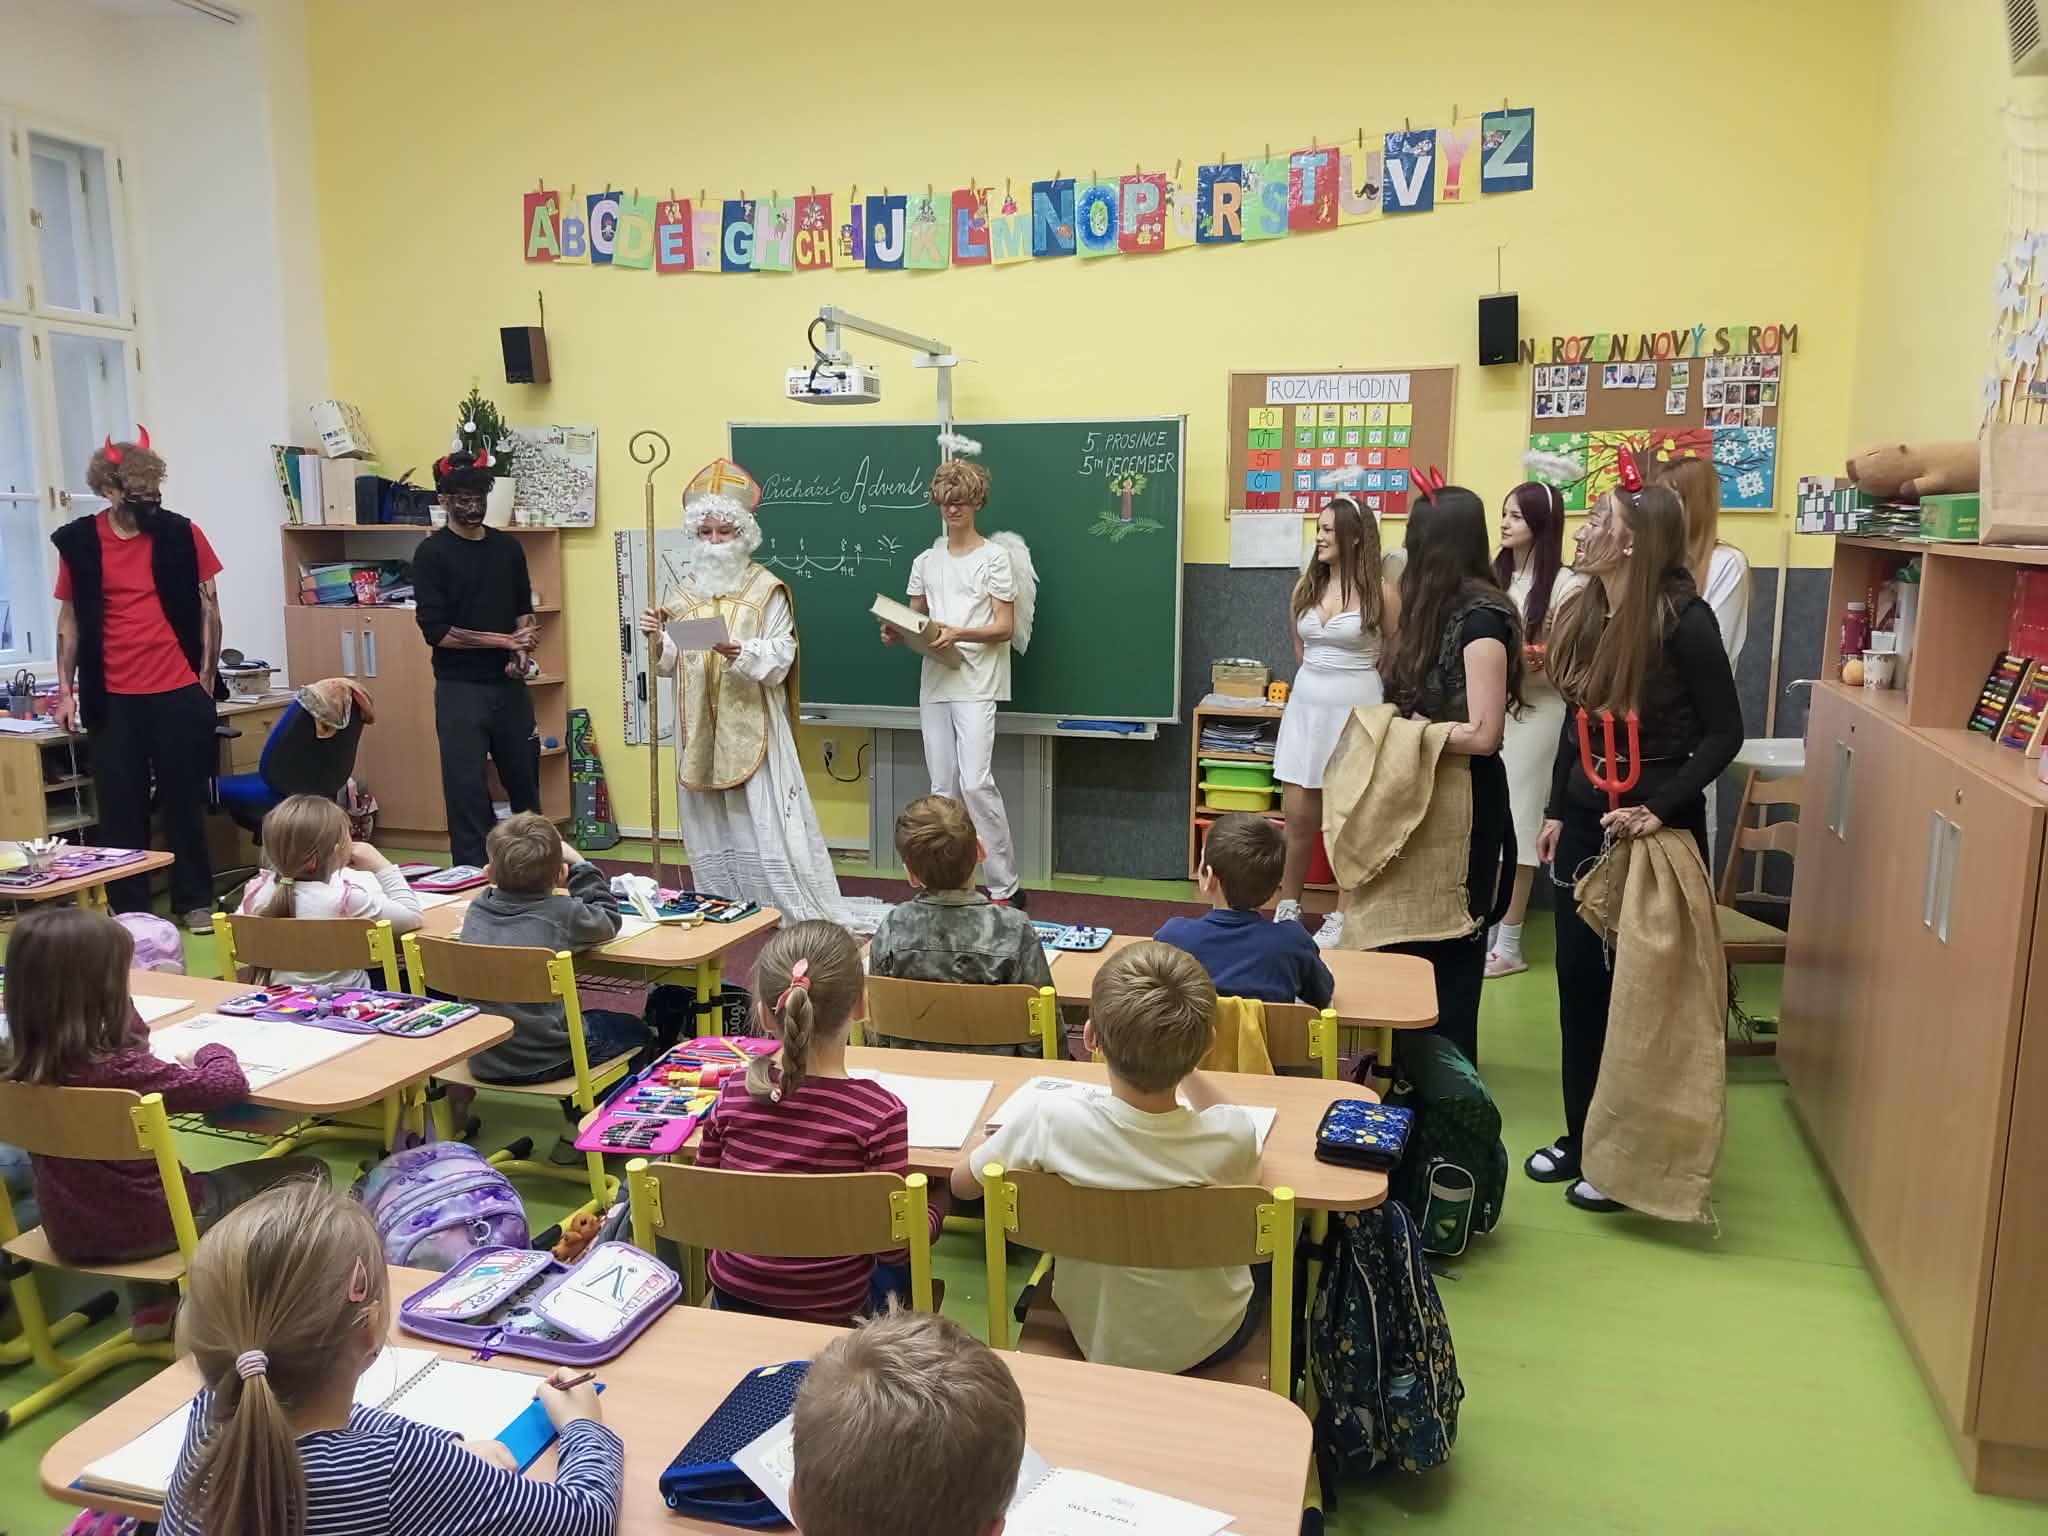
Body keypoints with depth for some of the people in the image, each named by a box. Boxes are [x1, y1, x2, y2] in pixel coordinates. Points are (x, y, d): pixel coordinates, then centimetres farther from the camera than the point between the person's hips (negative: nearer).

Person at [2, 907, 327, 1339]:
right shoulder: (120, 1070, -31)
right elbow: (229, 1083, -24)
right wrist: (212, 1052, -6)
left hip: (70, 1235, 7)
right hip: (145, 1229, -7)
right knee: (308, 1174, 5)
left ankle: (153, 1306, 39)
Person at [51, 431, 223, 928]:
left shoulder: (182, 535, -1)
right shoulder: (78, 542, 1)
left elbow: (208, 608, 6)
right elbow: (70, 617, 8)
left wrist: (207, 677, 3)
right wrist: (65, 688, 4)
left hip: (180, 693, -1)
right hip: (113, 698, 1)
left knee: (184, 800, 7)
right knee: (120, 806, 5)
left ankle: (195, 901, 18)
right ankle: (127, 910, 16)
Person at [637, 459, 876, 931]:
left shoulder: (766, 589, -3)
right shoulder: (682, 590, 10)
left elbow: (780, 658, -10)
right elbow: (669, 664, 10)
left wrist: (744, 653, -27)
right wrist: (657, 638, -9)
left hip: (751, 724, -4)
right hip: (700, 726, 5)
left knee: (765, 820, -7)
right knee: (709, 822, 9)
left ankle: (800, 912, -1)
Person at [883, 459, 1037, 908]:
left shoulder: (995, 556, -2)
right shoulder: (926, 562, 13)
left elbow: (1005, 628, -7)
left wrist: (958, 634, -23)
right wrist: (896, 633, -5)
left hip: (976, 685, -6)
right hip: (934, 682, 6)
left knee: (975, 783, -13)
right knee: (942, 788, 8)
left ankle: (1005, 887, -4)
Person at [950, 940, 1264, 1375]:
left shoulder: (1053, 1119, -33)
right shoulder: (1234, 1136, -30)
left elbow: (962, 1183, -12)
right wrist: (1180, 1061, 2)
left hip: (1097, 1342, 1)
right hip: (1211, 1342, 0)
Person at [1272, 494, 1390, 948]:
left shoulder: (1378, 592, -8)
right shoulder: (1306, 587, 7)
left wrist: (1351, 678, 9)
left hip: (1356, 708, -5)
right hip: (1306, 705, 5)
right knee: (1297, 814, 7)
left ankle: (1344, 916, 14)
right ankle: (1288, 908, 20)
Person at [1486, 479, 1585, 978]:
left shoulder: (1564, 585, -8)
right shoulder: (1495, 576, 11)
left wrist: (1533, 665, -25)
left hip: (1534, 712, -6)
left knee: (1515, 823, -1)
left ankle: (1509, 944, 8)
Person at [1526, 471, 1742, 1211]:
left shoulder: (1684, 619, -16)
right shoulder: (1584, 614, 3)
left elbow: (1725, 732, -13)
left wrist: (1659, 810, -21)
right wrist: (1557, 811, 12)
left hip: (1654, 829, -6)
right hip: (1586, 820, 6)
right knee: (1579, 983, 11)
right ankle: (1580, 1137, 26)